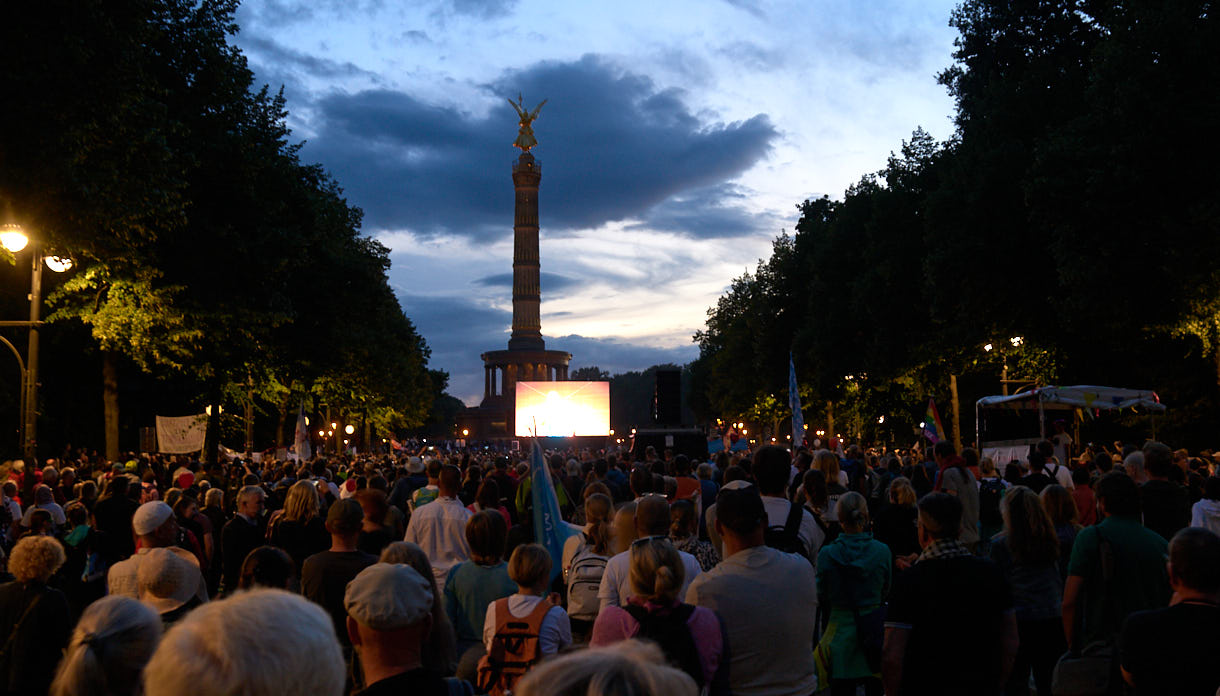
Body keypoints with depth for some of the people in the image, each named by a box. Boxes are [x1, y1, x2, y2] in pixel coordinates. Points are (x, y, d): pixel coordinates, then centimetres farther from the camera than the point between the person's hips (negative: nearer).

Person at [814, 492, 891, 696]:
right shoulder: (882, 551, -8)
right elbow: (885, 593, 5)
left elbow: (822, 598, -2)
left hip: (841, 630, -2)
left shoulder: (827, 554, -12)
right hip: (874, 631, 2)